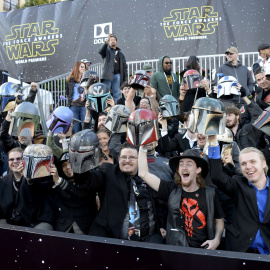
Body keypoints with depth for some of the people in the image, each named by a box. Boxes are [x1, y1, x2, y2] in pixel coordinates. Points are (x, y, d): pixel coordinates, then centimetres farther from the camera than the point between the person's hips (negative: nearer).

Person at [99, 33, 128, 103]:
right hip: (107, 75, -2)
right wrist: (106, 41, -23)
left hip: (117, 75, 2)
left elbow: (124, 66, 15)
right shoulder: (106, 50, 13)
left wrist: (125, 79, 5)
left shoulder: (120, 53, 20)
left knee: (117, 94, 1)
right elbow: (101, 51, -12)